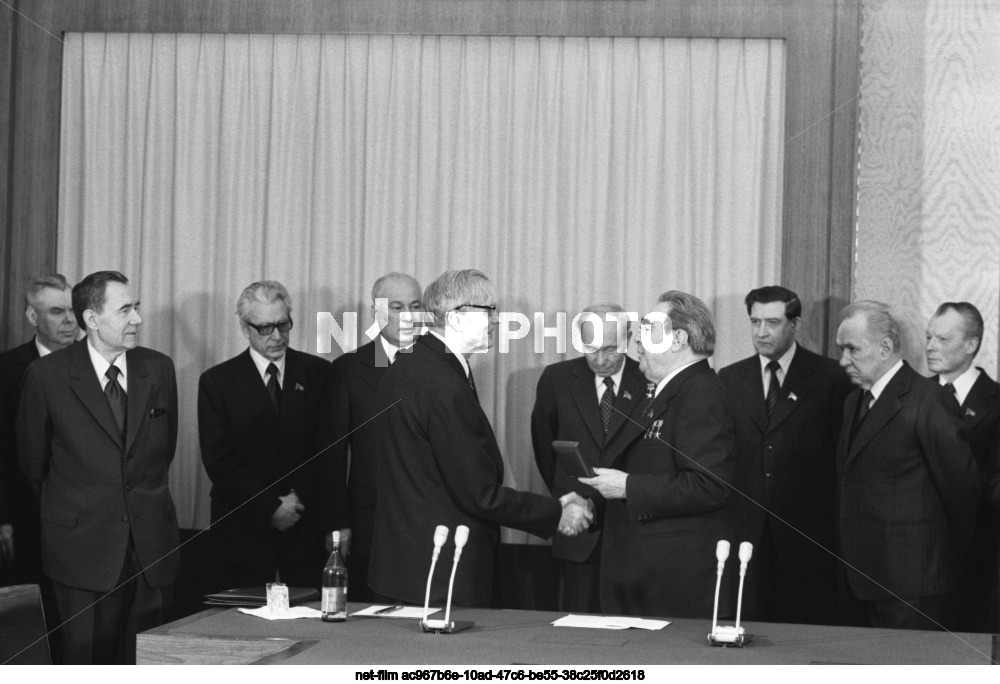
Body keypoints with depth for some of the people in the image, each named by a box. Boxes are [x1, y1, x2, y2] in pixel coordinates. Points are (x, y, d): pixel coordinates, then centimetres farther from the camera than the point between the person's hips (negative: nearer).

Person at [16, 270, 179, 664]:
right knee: (89, 660, 0)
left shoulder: (158, 368, 5)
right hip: (83, 542, -3)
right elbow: (32, 461, 7)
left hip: (150, 540, 3)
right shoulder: (46, 375, -5)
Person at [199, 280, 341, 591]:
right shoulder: (217, 382, 4)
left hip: (307, 526, 1)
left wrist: (334, 524, -6)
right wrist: (269, 507, -11)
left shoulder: (317, 373, 7)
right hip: (244, 528, -1)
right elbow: (218, 460, -2)